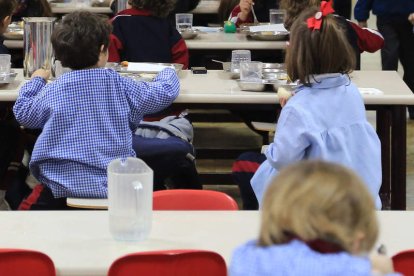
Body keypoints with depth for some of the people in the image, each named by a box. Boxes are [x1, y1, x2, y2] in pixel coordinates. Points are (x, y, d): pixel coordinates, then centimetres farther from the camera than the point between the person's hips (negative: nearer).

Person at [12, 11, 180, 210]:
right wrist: (169, 73, 34)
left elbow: (23, 113, 13)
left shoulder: (53, 90, -2)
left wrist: (36, 81, 29)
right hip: (115, 185, 1)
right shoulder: (120, 85, -1)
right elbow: (166, 91, 10)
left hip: (62, 186, -1)